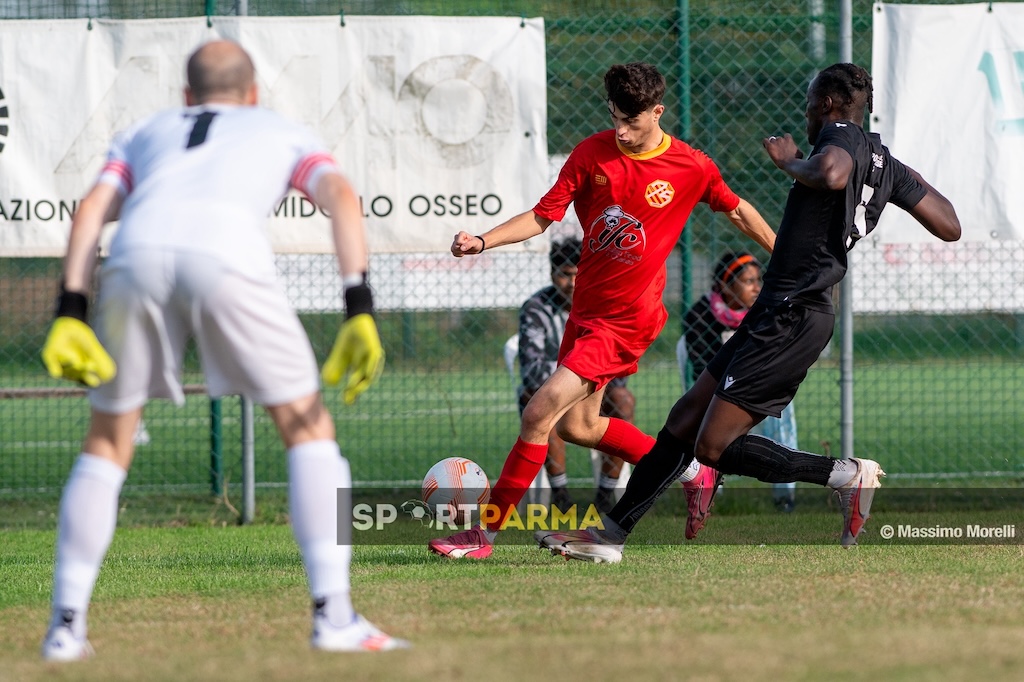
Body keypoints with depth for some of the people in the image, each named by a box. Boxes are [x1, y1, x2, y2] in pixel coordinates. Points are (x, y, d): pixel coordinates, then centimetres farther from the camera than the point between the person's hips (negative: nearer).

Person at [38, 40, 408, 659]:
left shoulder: (144, 133, 37)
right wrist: (360, 310, 3)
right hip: (228, 255, -2)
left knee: (107, 442, 18)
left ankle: (67, 626, 14)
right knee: (309, 428, 10)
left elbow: (92, 211, 17)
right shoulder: (284, 132, 33)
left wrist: (70, 314, 7)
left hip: (136, 258, 2)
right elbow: (343, 198, 12)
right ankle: (334, 614, -1)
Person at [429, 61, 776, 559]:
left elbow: (738, 212, 9)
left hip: (627, 319, -6)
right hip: (586, 308, 6)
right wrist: (481, 242, -17)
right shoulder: (592, 154, -3)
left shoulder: (692, 168, -9)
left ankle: (486, 531, -11)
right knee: (578, 426, 18)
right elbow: (542, 217, -2)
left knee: (542, 411, -16)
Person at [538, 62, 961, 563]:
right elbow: (950, 228, 19)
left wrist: (789, 161, -16)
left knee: (714, 447, -12)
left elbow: (831, 174, -37)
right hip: (778, 315, 10)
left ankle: (846, 474, -11)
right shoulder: (887, 166, 15)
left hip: (790, 317, -10)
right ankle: (610, 534, 16)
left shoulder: (841, 136, -11)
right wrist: (917, 184, 37)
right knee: (685, 420, 12)